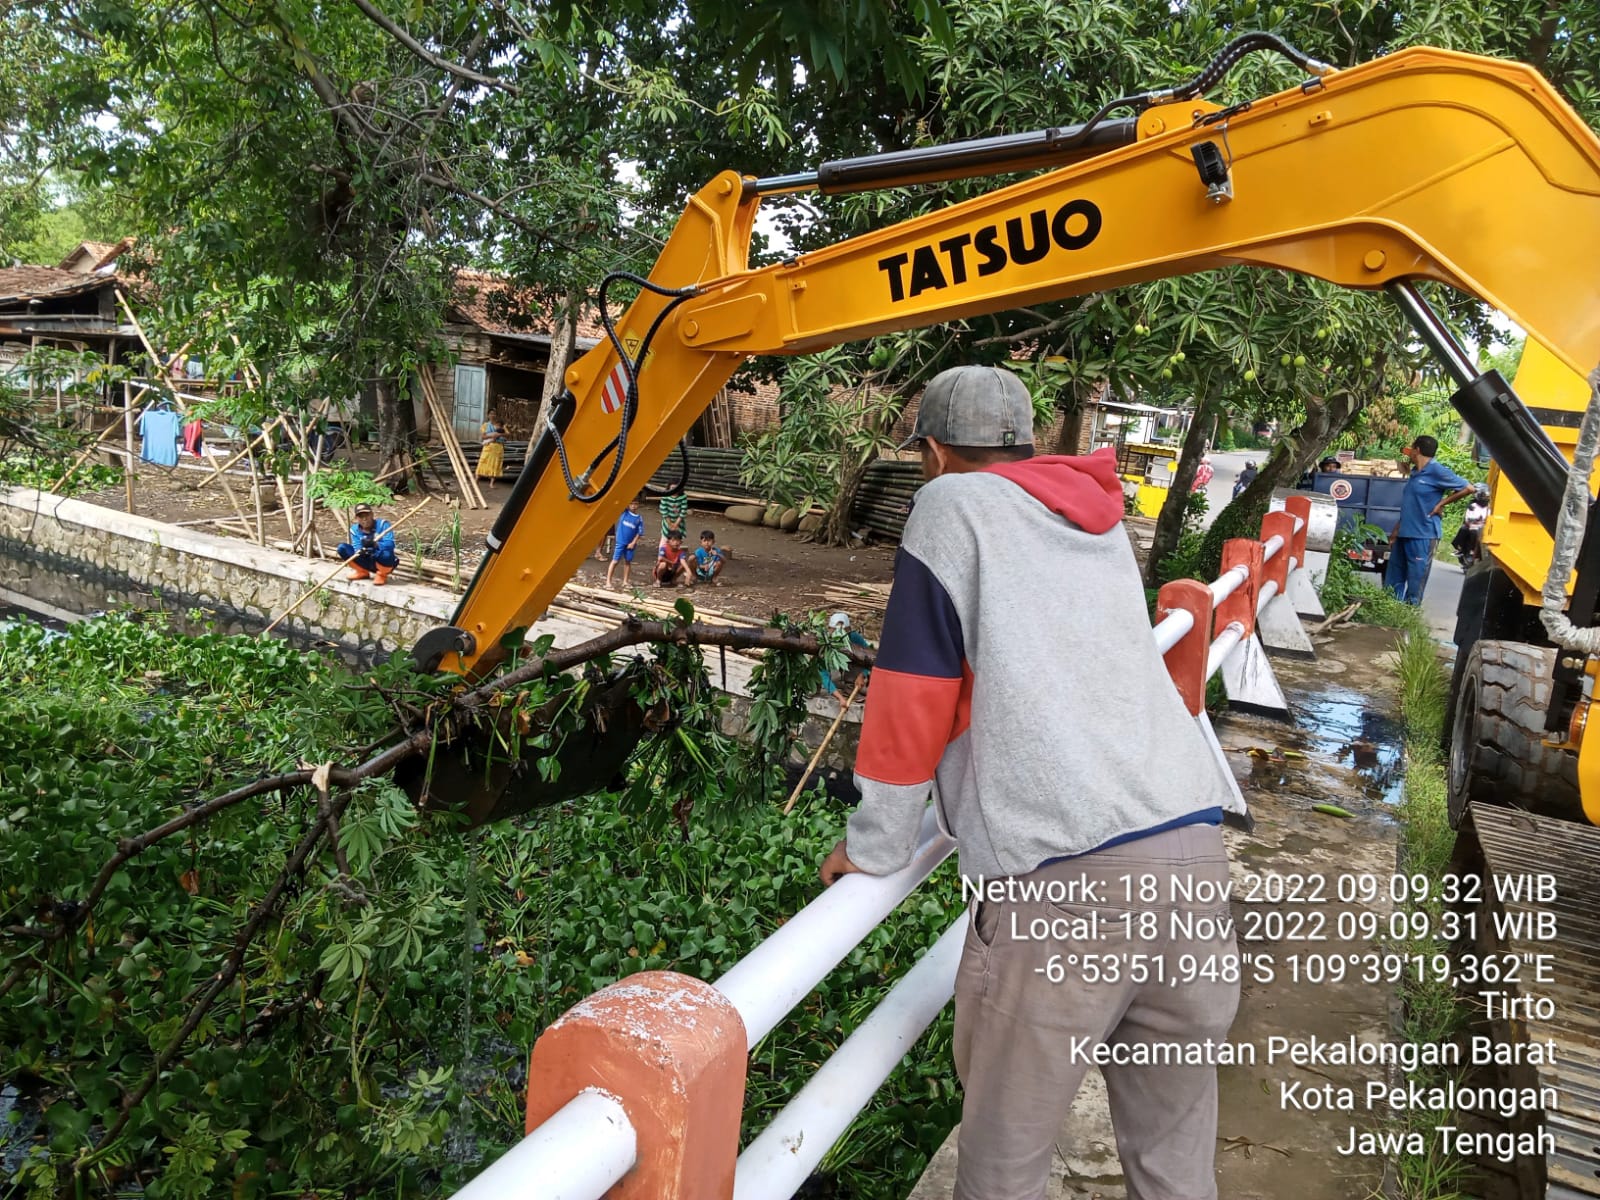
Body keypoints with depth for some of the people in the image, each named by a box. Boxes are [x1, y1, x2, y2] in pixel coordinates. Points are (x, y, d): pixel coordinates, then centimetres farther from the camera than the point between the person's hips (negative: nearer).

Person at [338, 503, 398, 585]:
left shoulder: (382, 524, -15)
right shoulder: (354, 529, -4)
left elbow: (390, 544, -26)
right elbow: (357, 548, -14)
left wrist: (375, 544, -44)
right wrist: (361, 550, -39)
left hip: (382, 562, -4)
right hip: (367, 562, 4)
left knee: (386, 554, -40)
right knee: (342, 548, -10)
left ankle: (382, 575, -5)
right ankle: (362, 572, 7)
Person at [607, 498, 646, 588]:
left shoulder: (639, 518, 0)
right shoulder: (624, 512, -3)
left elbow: (639, 533, 1)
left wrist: (633, 543, -5)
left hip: (630, 544, 2)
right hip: (620, 542, -2)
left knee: (628, 561, 11)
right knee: (615, 561, -4)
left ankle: (625, 581, 20)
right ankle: (608, 581, -2)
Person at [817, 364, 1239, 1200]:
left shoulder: (953, 505, 4)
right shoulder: (1104, 522, 22)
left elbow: (911, 696, 0)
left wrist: (873, 850, 9)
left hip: (1060, 879, -6)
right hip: (1192, 845, 7)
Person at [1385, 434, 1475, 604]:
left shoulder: (1436, 471, -9)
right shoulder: (1414, 472, 14)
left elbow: (1468, 488, -10)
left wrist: (1441, 503, -8)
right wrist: (1396, 530, 20)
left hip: (1423, 535, -8)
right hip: (1404, 533, 8)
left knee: (1416, 579, -2)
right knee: (1393, 579, 9)